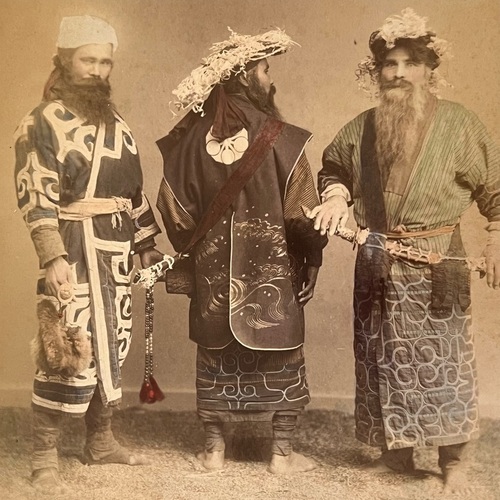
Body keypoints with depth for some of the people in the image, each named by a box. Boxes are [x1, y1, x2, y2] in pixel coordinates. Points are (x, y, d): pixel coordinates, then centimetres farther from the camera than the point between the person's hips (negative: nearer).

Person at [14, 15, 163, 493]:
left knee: (110, 345, 12)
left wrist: (148, 245, 16)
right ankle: (44, 457, 6)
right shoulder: (43, 122, -4)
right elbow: (36, 197, -12)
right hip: (74, 249, -7)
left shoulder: (116, 124, 16)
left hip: (116, 250, 7)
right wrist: (52, 257, -22)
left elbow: (133, 191, 19)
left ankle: (100, 440, 27)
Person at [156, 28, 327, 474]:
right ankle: (283, 453, 21)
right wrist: (312, 258, 2)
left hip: (214, 270, 3)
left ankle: (214, 449, 25)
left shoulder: (192, 137, -2)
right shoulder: (278, 137, -12)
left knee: (217, 359, 16)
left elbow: (174, 207, 1)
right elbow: (302, 211, -13)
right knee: (282, 359, 13)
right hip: (272, 271, -3)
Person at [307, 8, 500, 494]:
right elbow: (332, 168, 19)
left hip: (437, 261, -3)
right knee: (384, 356, 9)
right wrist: (336, 194, -2)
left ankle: (453, 460, 17)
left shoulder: (458, 123, -3)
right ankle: (396, 451, 24)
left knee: (441, 357, 0)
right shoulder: (361, 128, 5)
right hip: (376, 262, 4)